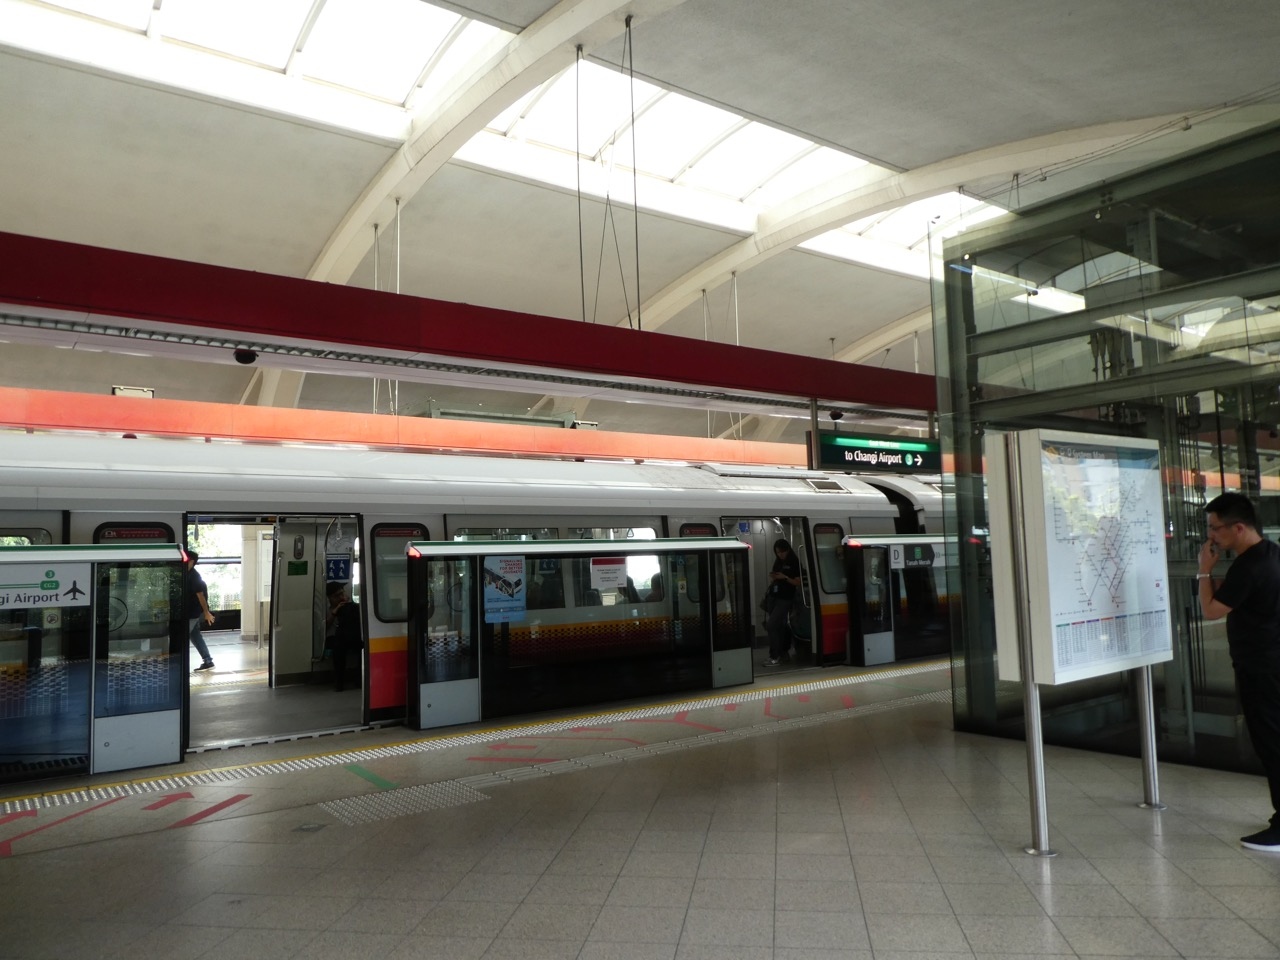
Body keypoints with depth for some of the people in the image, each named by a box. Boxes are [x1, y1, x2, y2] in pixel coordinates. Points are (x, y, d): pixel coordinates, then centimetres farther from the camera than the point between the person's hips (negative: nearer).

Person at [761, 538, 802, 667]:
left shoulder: (794, 563, -6)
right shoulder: (778, 562, 13)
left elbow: (798, 583, -9)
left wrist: (785, 577, -20)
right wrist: (772, 577, 0)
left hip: (785, 599, -7)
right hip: (773, 597, 7)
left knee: (771, 625, -14)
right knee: (779, 626, 9)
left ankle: (775, 658, -10)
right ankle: (783, 652, 21)